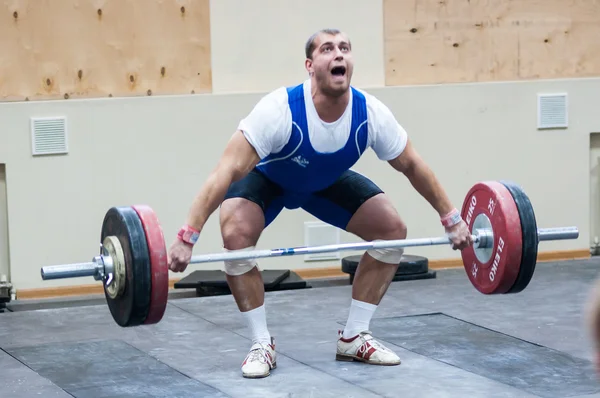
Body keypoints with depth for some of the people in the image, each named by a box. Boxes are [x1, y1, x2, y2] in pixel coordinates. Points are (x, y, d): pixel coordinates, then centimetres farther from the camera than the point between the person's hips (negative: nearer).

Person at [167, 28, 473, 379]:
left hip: (327, 180, 4)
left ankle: (354, 337, 3)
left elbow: (412, 165, -11)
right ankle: (262, 345, -14)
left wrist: (451, 218, -7)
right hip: (268, 179, -4)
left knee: (392, 229, -9)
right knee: (236, 235, -32)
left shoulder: (371, 114, -29)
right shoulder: (279, 111, -41)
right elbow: (228, 172, -42)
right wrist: (187, 238, -48)